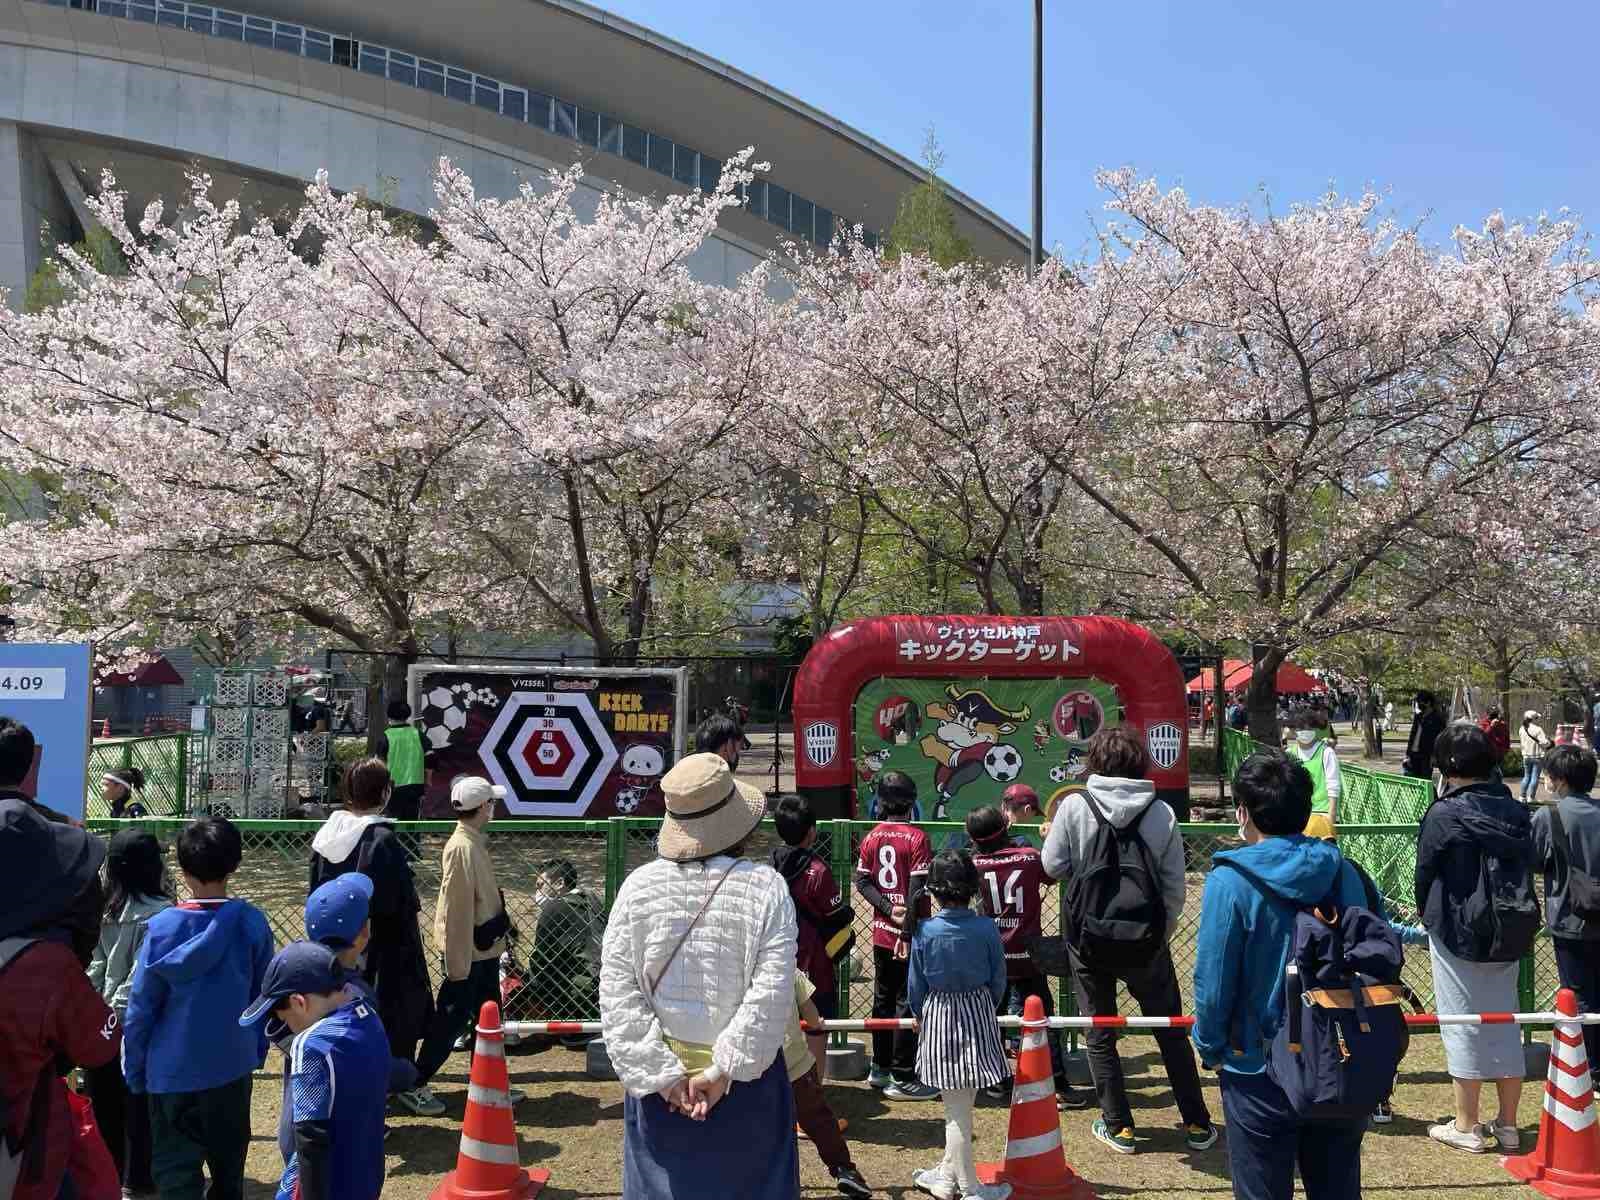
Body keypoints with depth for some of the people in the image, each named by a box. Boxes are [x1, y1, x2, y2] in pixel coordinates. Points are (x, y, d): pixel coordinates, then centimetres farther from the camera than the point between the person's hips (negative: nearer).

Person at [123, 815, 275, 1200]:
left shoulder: (163, 927, -15)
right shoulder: (252, 923, -10)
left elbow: (141, 1006, -9)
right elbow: (263, 996, 0)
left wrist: (135, 1070, 3)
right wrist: (257, 1051, 14)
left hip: (174, 1069, -2)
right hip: (233, 1064, 3)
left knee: (176, 1169, 6)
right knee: (229, 1159, 22)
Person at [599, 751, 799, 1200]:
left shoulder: (638, 886, -8)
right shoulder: (765, 887, -13)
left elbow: (617, 994, -10)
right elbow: (771, 995, -19)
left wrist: (662, 1074, -8)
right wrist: (722, 1070, -14)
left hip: (660, 1082, 2)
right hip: (747, 1078, -1)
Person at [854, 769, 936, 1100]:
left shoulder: (872, 837, 5)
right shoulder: (916, 838, -13)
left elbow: (862, 881, -1)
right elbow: (917, 889, -18)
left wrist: (888, 909, -9)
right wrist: (908, 929, -17)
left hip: (881, 932, 6)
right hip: (906, 935, -6)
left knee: (883, 998, 17)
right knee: (908, 1002, 0)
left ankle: (880, 1068, 26)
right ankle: (902, 1079, 2)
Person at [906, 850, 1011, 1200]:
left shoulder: (924, 931, -12)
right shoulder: (986, 928, -11)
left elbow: (915, 983, -3)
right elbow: (998, 979, -1)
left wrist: (918, 1014, 15)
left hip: (938, 1016, -1)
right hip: (978, 1014, 1)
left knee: (956, 1110, 9)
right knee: (961, 1108, 15)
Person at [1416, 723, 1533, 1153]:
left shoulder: (1444, 815, -16)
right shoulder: (1516, 812, 0)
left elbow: (1424, 875, -8)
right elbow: (1527, 866, 8)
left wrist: (1428, 916, 11)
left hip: (1457, 938, -5)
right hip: (1508, 936, 5)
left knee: (1464, 1027, 4)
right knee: (1505, 1024, 14)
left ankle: (1466, 1127, 13)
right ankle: (1507, 1125, 22)